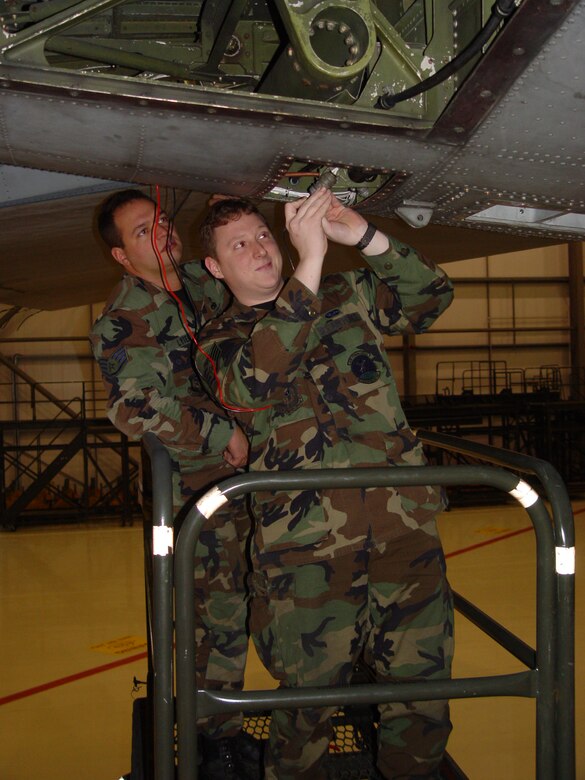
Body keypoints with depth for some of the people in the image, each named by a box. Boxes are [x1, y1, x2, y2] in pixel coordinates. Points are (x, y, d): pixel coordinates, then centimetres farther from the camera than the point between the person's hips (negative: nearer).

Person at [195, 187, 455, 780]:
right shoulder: (219, 341, 10)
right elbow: (257, 384, -13)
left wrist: (363, 236, -3)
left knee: (422, 689, 7)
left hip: (406, 527, 3)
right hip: (307, 547, -2)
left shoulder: (346, 296, 20)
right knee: (309, 702, 4)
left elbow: (432, 296, 11)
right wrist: (310, 259, -16)